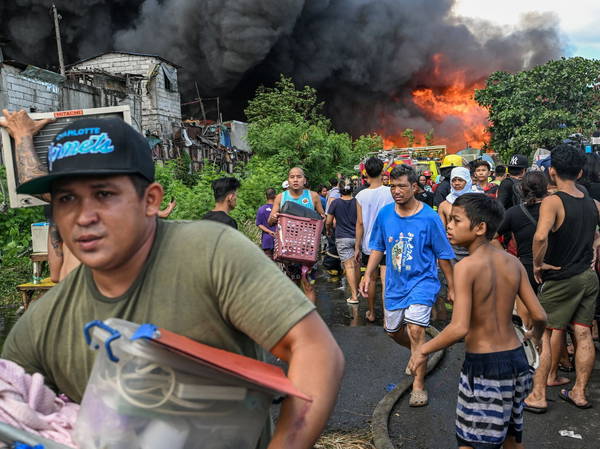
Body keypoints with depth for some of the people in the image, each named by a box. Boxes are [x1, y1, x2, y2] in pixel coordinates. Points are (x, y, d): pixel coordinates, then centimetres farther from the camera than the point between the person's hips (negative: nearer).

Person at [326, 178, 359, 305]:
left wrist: (329, 230, 19)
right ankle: (356, 290, 30)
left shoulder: (336, 203, -6)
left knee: (349, 266, -6)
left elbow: (328, 222, -2)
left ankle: (354, 296, -11)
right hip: (357, 237, 3)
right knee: (356, 265, 16)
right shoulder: (357, 202, 0)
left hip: (342, 238, -3)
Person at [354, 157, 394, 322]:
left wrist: (357, 247, 4)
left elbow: (360, 223, -5)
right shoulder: (390, 192, -9)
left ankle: (371, 313, 29)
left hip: (368, 244, 1)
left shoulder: (361, 195, -7)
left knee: (371, 279, 15)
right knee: (385, 280, -2)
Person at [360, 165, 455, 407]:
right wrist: (368, 274, 0)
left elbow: (444, 255, -5)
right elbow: (378, 247, 10)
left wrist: (452, 288, -1)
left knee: (415, 330, -17)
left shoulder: (429, 217, -12)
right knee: (393, 330, 16)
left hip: (422, 281, -5)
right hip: (395, 283, 5)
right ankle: (420, 354, 47)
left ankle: (418, 385, 0)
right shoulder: (385, 214, -1)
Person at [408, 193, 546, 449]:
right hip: (516, 360, 7)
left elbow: (459, 328, -26)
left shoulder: (466, 266, -19)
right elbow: (539, 316, 1)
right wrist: (536, 335, 23)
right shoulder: (512, 262, -1)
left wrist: (424, 350, -12)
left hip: (483, 365, -7)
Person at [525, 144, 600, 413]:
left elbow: (541, 236, -35)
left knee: (545, 335, 2)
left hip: (560, 278, -6)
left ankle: (538, 396, 7)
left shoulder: (553, 201, -18)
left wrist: (538, 264, -20)